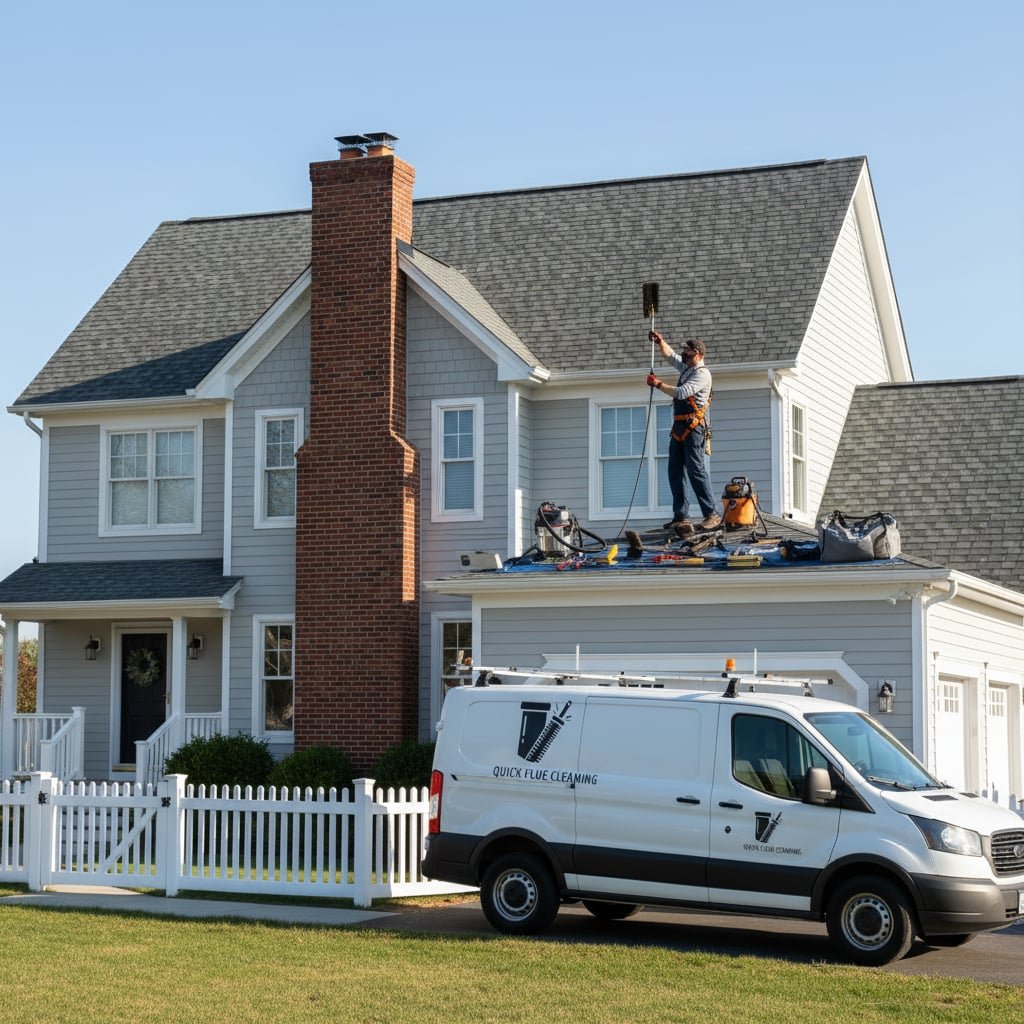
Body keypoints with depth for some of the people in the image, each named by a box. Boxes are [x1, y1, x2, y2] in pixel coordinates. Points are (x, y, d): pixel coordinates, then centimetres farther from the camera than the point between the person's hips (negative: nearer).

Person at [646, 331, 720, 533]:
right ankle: (680, 517, 7)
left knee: (696, 471, -12)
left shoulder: (702, 374, -10)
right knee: (675, 472, 6)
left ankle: (711, 515, -11)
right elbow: (669, 354, 32)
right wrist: (660, 341, 15)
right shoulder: (686, 367, 18)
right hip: (679, 427, 10)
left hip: (692, 427, -10)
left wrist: (658, 384, -12)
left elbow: (682, 392, -21)